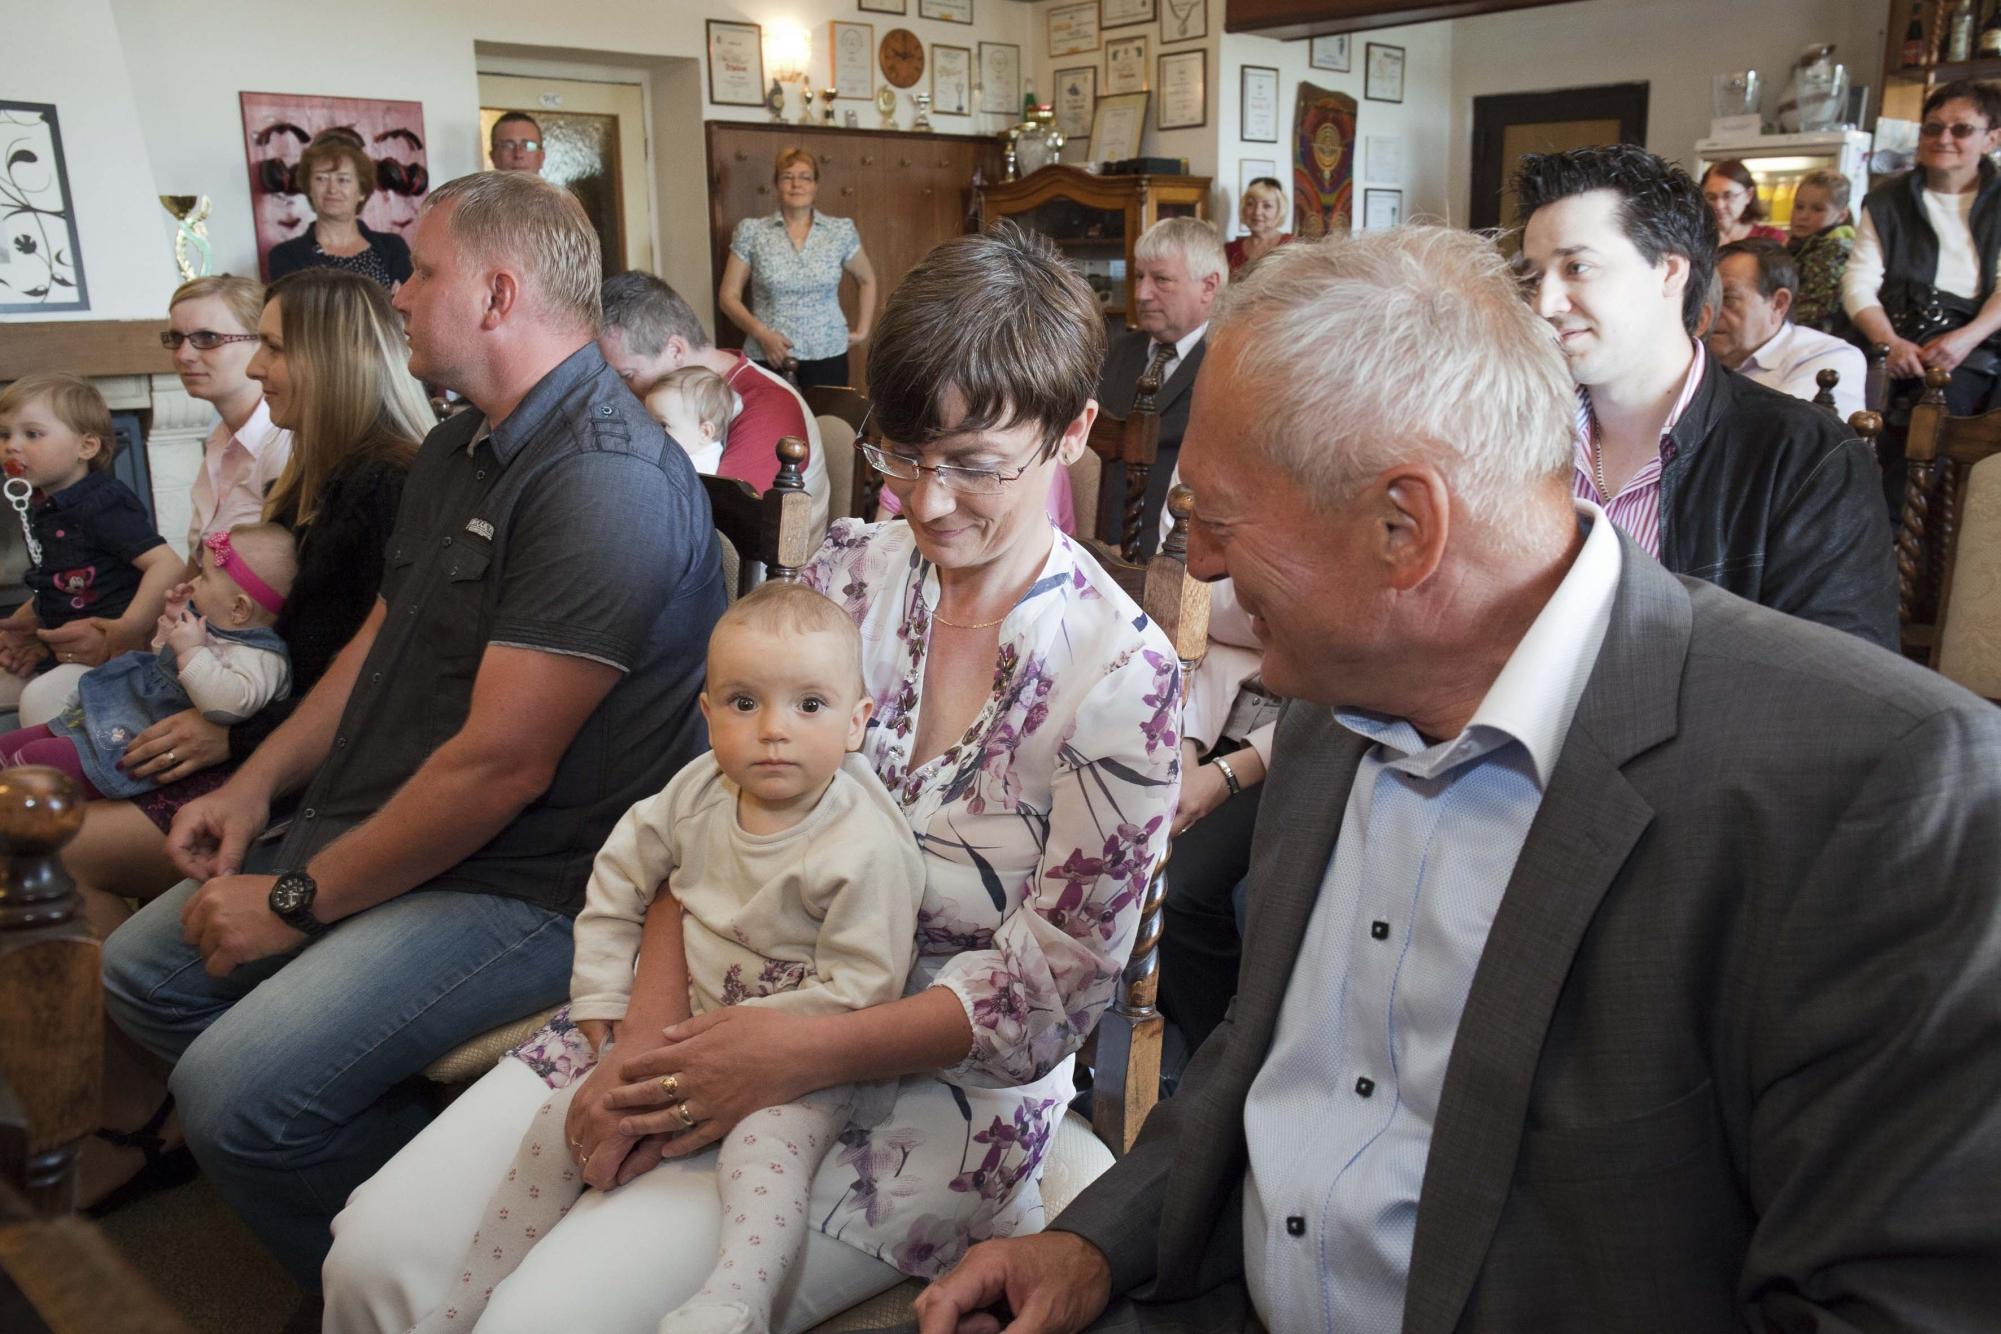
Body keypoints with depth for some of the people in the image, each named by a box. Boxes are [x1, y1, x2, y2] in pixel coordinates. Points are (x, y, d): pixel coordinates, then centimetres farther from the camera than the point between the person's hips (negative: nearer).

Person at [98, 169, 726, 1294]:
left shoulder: (605, 481, -24)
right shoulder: (460, 450, 12)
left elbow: (501, 763, -26)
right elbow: (383, 640, 21)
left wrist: (299, 902, -15)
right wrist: (256, 785, 9)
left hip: (527, 885, -11)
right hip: (370, 827, 11)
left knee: (238, 1090, -22)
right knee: (143, 970, 13)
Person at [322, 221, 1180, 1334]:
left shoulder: (1120, 669, -14)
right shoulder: (852, 568, 0)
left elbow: (1054, 989, -12)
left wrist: (795, 1056, -19)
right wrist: (653, 1025, -11)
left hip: (937, 1081, -4)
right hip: (729, 1005, 5)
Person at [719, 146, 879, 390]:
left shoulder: (841, 231, 4)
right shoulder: (751, 231, 2)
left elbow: (866, 281, 20)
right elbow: (728, 296, 3)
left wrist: (862, 330, 11)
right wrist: (761, 333, -12)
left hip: (827, 355, 1)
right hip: (768, 358, -1)